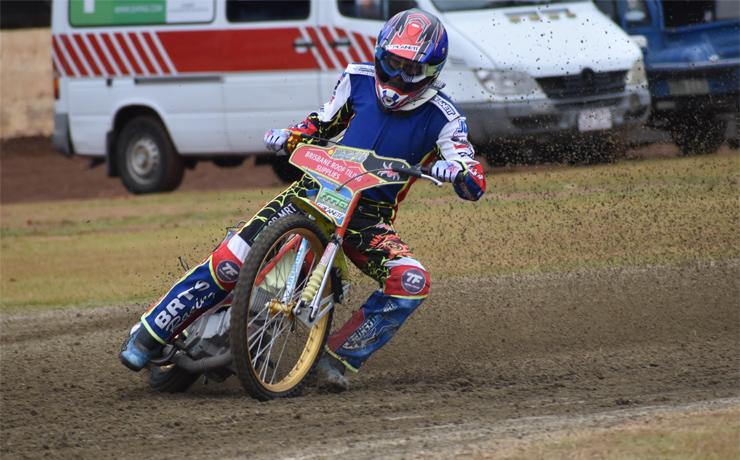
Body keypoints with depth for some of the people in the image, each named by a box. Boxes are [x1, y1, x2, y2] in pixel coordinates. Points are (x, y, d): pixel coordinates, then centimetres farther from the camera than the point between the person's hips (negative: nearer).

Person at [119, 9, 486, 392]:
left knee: (412, 284, -27)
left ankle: (340, 358, -11)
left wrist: (457, 170, -34)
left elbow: (474, 185, -10)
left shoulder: (440, 117, -5)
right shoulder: (359, 80, 3)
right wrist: (288, 137, 1)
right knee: (231, 259, -17)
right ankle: (150, 335, -6)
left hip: (370, 216, 0)